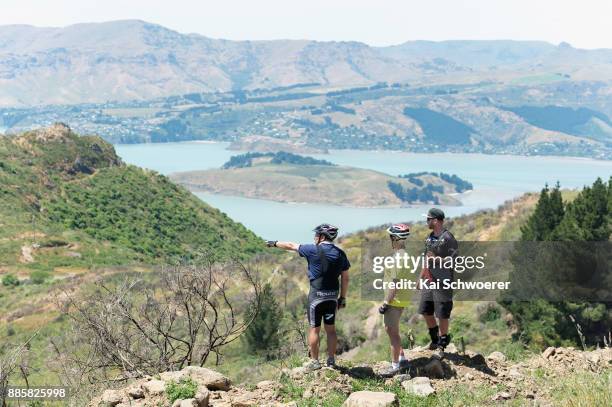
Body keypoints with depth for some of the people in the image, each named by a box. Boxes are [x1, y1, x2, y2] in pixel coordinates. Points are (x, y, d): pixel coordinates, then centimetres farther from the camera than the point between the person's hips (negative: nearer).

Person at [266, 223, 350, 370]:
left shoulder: (314, 250, -9)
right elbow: (345, 278, 6)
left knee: (314, 329, 4)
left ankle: (314, 361, 7)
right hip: (333, 296, 4)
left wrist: (275, 243, 20)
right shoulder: (340, 254, 3)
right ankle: (331, 360, 14)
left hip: (317, 295, -4)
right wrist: (342, 298, 14)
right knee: (331, 328, 11)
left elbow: (291, 246, 4)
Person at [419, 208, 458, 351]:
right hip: (429, 280, 8)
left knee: (442, 313, -1)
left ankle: (443, 341, 14)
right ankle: (434, 338, 30)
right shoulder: (429, 237, 12)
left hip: (443, 281, -8)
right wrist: (421, 278, 20)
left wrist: (437, 259, -21)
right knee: (425, 311, 13)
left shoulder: (447, 238, -13)